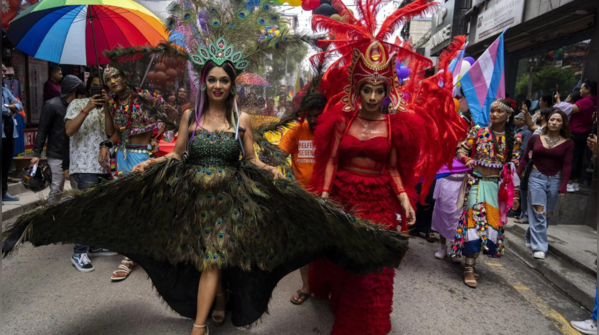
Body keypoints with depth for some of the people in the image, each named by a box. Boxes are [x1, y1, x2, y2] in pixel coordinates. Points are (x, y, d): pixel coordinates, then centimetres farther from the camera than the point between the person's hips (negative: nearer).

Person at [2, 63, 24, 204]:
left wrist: (8, 106, -8)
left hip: (9, 131, 8)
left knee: (7, 163, 12)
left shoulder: (5, 90, 17)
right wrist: (10, 109, -2)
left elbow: (19, 105, 11)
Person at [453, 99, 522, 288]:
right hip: (476, 182, -3)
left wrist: (512, 192, -1)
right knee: (474, 220, -9)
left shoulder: (514, 139, 4)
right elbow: (461, 150, 0)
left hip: (496, 185, 3)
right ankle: (469, 269, -3)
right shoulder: (478, 131, -1)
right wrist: (466, 159, -22)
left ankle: (472, 261, 21)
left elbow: (514, 165, 8)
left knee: (491, 222, 4)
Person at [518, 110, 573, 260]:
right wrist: (517, 176, -2)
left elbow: (567, 165, -2)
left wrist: (563, 186, -9)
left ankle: (531, 238, 29)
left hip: (555, 179, 2)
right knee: (539, 212, -8)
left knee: (548, 214, 8)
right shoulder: (536, 139, 1)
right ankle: (539, 247, -4)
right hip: (537, 177, -1)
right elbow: (525, 159, 5)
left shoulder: (568, 143, 1)